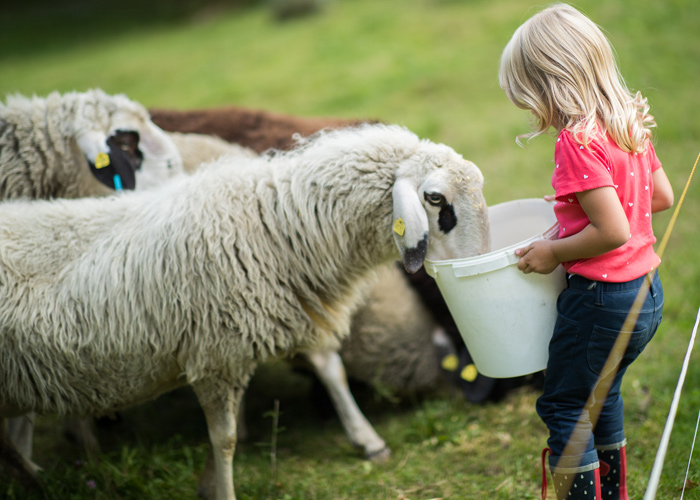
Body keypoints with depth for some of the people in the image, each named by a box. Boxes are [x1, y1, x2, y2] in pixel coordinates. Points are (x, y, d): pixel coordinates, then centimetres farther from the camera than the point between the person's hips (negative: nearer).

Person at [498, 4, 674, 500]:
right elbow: (663, 196, 15)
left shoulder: (578, 142, -22)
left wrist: (555, 252, -12)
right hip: (647, 292, 9)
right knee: (601, 398, 25)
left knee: (563, 405, 7)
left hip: (602, 297, -9)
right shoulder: (630, 124, 4)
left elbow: (613, 232, -26)